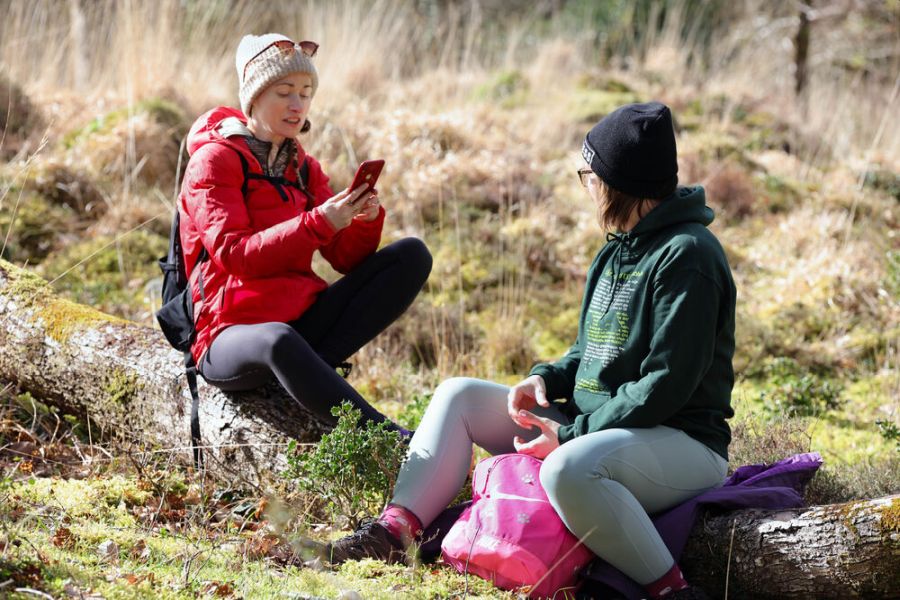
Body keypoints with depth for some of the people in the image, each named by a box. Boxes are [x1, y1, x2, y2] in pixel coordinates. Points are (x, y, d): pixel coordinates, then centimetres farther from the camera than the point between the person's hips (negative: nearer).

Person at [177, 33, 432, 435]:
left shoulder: (303, 168, 15)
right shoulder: (214, 160, -4)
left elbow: (346, 258, 7)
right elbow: (233, 255, -18)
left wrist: (366, 221, -15)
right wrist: (319, 223, -27)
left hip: (302, 319, 7)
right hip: (234, 333, -7)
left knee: (411, 255, -7)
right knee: (279, 341, -43)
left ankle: (314, 366, -21)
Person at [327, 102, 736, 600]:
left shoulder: (686, 256, -18)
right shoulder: (619, 250, 13)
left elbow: (667, 384, -23)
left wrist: (571, 434, -21)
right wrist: (547, 379, -1)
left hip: (682, 442, -10)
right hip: (594, 427, 10)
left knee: (568, 470, -42)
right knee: (458, 396, 5)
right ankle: (396, 528, -8)